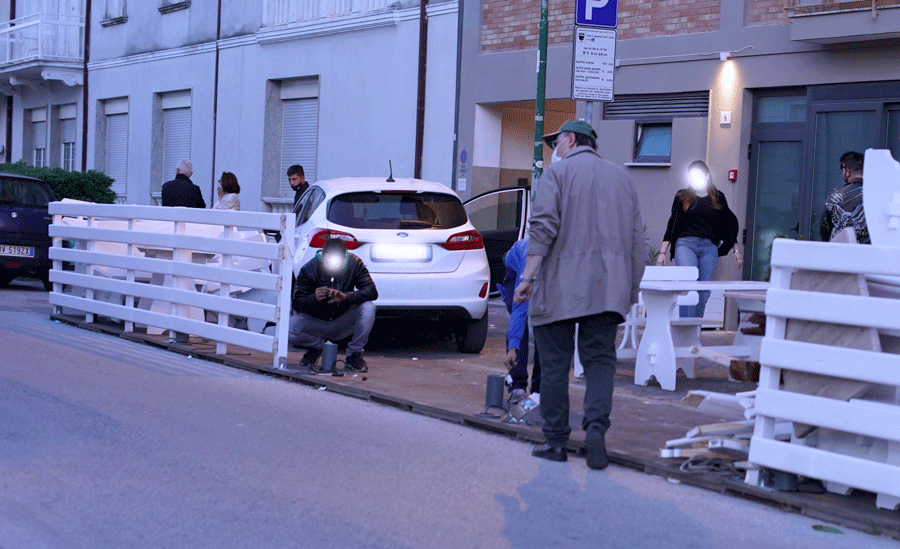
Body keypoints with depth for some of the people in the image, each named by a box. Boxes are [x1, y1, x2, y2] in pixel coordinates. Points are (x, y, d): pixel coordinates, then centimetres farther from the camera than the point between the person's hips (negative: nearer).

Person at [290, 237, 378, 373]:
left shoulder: (354, 264, -12)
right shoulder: (309, 269, -14)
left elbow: (372, 292, -22)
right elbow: (296, 303, -16)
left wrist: (346, 296, -39)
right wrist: (314, 298, -39)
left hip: (343, 324, 1)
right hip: (317, 323, 0)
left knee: (368, 307, -29)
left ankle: (354, 355, -8)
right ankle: (317, 345, 6)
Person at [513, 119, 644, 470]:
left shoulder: (557, 172, 2)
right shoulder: (621, 177, 18)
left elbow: (543, 228, -11)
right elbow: (637, 240, 16)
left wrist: (528, 276, -10)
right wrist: (630, 291, 20)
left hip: (559, 286, -4)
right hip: (607, 290, 4)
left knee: (554, 365, 3)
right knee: (600, 359, 5)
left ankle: (555, 441, 6)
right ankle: (596, 424, -17)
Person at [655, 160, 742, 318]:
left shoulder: (718, 198, 14)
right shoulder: (682, 196, 10)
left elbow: (729, 225, 18)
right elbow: (672, 224, 10)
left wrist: (736, 250, 10)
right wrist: (662, 252, 3)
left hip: (710, 247, 2)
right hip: (685, 244, -2)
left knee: (704, 292, 0)